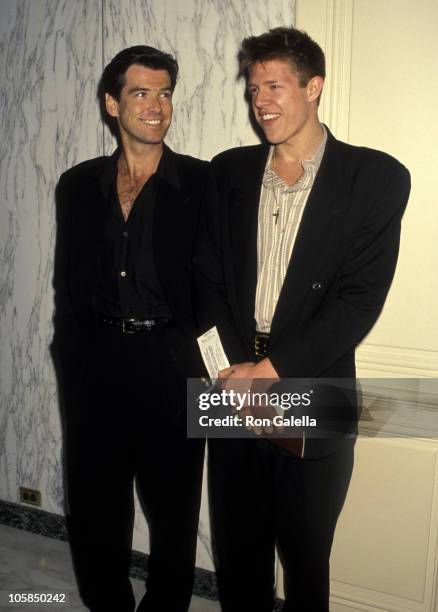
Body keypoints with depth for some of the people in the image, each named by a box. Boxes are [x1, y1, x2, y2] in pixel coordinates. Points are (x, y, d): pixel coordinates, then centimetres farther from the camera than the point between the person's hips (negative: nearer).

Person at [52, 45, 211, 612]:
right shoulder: (78, 184, 7)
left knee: (173, 510, 13)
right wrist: (71, 356, 3)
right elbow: (67, 282, 9)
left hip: (169, 365, -2)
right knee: (94, 511, 16)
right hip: (93, 364, 3)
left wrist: (171, 332, -7)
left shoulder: (203, 183, -2)